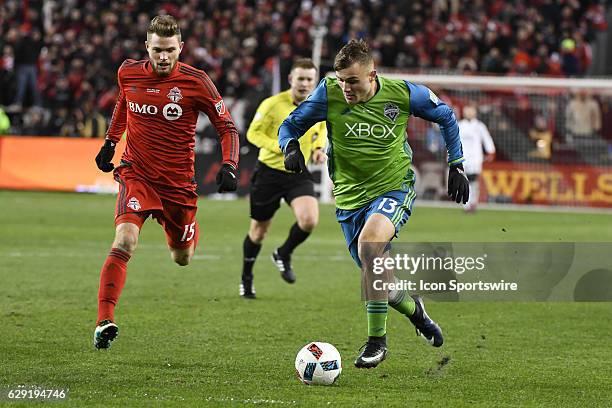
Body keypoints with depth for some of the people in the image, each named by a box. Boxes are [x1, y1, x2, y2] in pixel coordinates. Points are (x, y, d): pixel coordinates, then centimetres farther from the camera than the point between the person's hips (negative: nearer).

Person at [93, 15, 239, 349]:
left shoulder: (196, 82, -12)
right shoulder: (128, 73, -4)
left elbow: (227, 127, -6)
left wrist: (229, 166, -20)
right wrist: (110, 143, 18)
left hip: (178, 181, 0)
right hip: (136, 174, 0)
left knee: (181, 258, 16)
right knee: (125, 242, -25)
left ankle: (187, 234, 55)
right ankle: (104, 321, -25)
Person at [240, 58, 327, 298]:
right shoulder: (273, 104, -15)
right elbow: (253, 133, -9)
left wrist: (319, 148, -2)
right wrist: (281, 148, -23)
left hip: (299, 174, 2)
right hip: (269, 172, -2)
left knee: (309, 220, -22)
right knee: (259, 230, 9)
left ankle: (283, 255, 9)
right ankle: (246, 278, 33)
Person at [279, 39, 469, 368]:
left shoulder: (403, 93, -11)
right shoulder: (328, 93, -11)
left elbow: (446, 117, 7)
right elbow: (291, 125, 1)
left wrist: (456, 165, 5)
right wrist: (291, 147, -22)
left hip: (394, 188, -3)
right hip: (350, 197, 3)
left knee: (369, 242, -33)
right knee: (378, 284, 5)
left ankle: (376, 340, -23)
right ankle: (413, 309, 42)